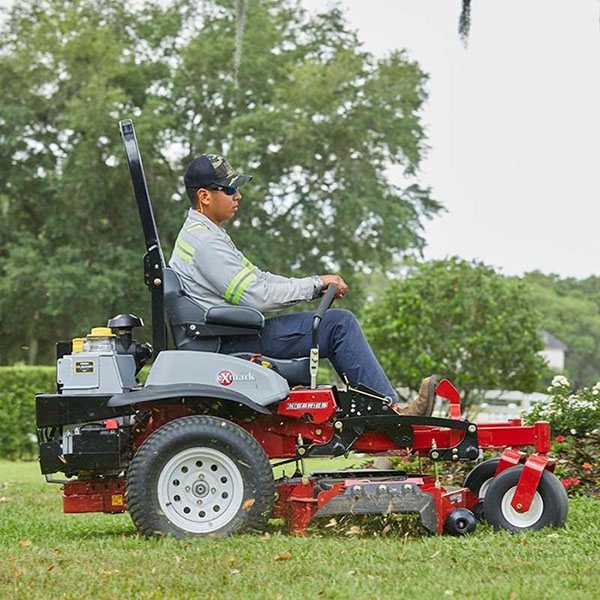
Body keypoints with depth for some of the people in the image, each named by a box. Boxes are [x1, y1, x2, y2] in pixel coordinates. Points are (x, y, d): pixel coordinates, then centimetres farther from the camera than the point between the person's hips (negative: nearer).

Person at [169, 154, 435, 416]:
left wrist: (319, 285, 6)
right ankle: (390, 409, -11)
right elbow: (257, 296, -21)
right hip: (232, 343, -11)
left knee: (340, 321, 13)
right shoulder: (204, 242, -17)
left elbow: (257, 279, 17)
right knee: (340, 324, -14)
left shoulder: (199, 234, 18)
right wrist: (316, 284, -9)